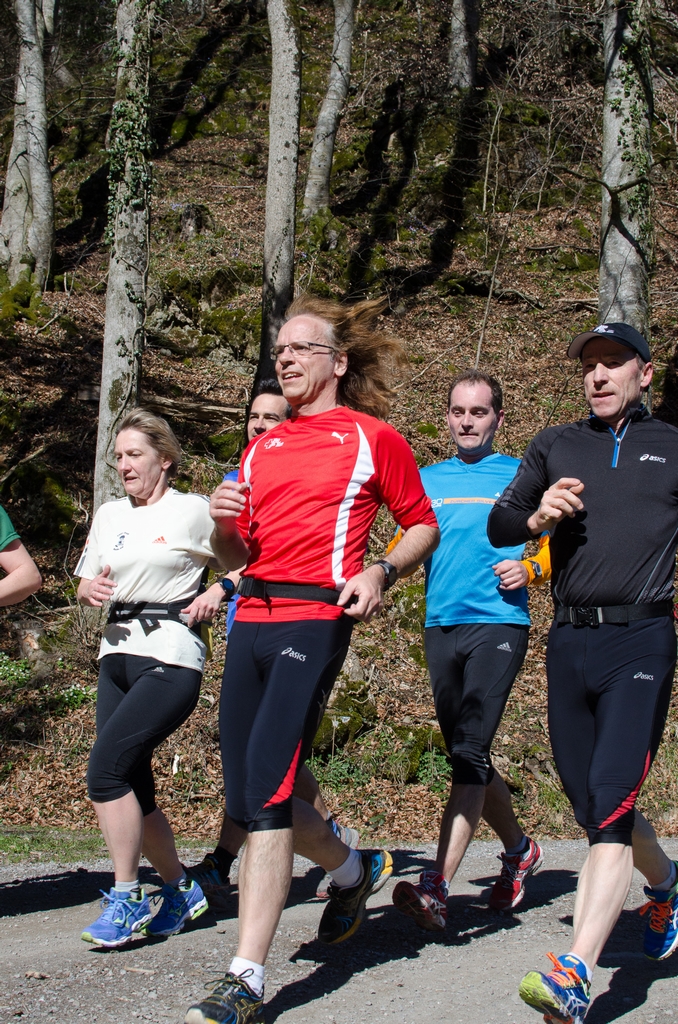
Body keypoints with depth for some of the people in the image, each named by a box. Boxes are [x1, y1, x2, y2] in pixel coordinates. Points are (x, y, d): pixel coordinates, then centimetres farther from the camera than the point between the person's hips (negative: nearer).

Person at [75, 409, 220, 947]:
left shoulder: (194, 511, -1)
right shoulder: (109, 515, 17)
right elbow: (85, 584, 23)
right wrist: (91, 590, 1)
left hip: (170, 656, -7)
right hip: (117, 654, 7)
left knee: (107, 769, -19)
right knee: (133, 791, 5)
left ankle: (126, 898, -9)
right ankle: (181, 888, 23)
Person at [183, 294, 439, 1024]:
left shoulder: (373, 438, 6)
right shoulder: (261, 449, 21)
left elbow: (423, 527, 12)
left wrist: (381, 573, -7)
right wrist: (224, 521, 1)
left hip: (316, 618, -6)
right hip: (252, 619, 7)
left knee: (267, 791, -16)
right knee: (245, 799, 7)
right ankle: (352, 870, 36)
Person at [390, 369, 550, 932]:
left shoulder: (520, 474, 7)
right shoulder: (428, 479, 17)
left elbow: (557, 547, 10)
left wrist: (530, 570, -11)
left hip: (498, 622, -5)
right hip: (441, 626, 5)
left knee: (470, 752, -14)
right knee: (465, 755, 12)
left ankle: (436, 889, -22)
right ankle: (519, 850, 34)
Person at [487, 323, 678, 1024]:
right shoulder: (555, 447, 15)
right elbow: (498, 525, 11)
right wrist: (535, 517, -10)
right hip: (569, 642, 4)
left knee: (611, 799, -17)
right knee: (588, 802, 10)